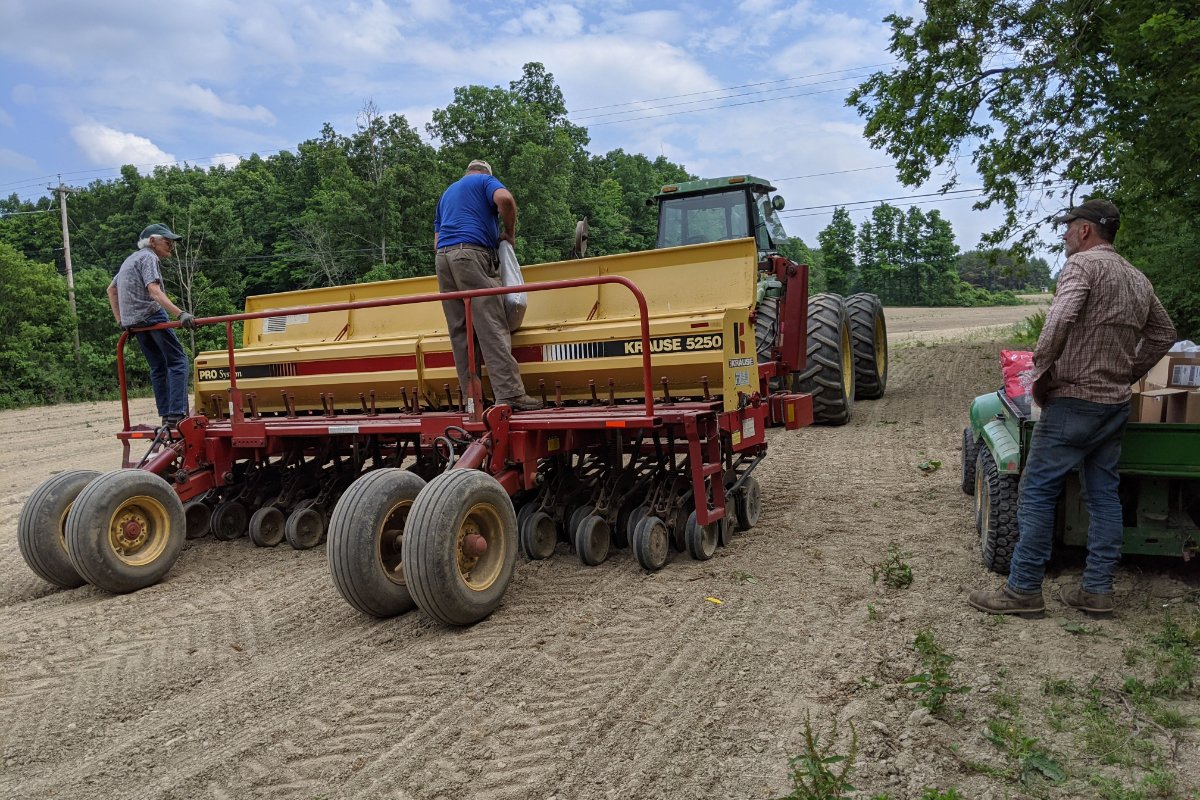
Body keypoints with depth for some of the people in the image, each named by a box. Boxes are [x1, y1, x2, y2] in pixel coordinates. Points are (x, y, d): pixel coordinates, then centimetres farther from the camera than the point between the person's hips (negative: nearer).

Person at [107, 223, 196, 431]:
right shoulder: (148, 257, -5)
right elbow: (154, 291, -21)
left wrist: (120, 320, 24)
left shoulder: (131, 259, 24)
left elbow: (111, 290, 28)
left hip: (133, 322, 9)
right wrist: (180, 313, -32)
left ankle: (166, 417, 9)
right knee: (177, 361, -9)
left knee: (158, 367, 11)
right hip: (151, 316, -9)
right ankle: (176, 414, -19)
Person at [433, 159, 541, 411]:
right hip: (471, 253, -6)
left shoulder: (447, 192, 33)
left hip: (443, 257, 7)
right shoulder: (485, 180, 13)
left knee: (459, 332, 4)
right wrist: (510, 233, 2)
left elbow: (437, 241, 29)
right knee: (491, 327, -13)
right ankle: (510, 394, -20)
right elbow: (505, 199, -11)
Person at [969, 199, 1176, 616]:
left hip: (1074, 400, -9)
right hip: (1116, 405, 9)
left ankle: (1023, 589, 0)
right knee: (1104, 495, 12)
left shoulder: (1082, 264, -11)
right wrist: (1128, 374, 21)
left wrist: (1040, 371, -14)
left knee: (1036, 491, -3)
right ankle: (1097, 589, 17)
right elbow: (1162, 334, 24)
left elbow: (1059, 322, -26)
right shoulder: (1137, 279, 16)